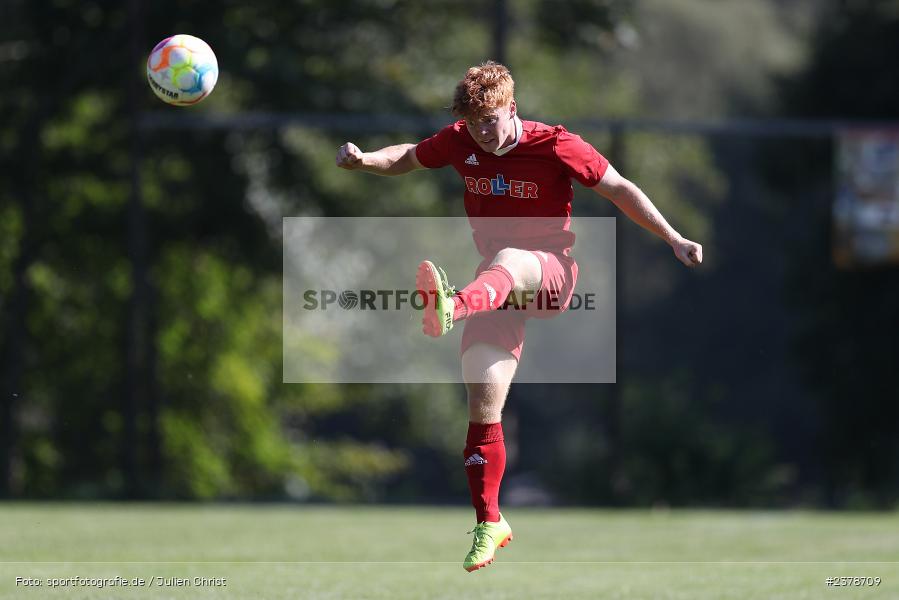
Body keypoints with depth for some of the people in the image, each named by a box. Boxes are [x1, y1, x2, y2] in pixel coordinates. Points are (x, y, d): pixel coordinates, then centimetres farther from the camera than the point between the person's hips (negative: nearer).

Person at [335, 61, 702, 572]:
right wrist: (363, 160, -2)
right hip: (499, 287, 5)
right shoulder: (461, 141, 3)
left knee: (505, 260, -41)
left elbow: (619, 189, -4)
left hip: (551, 273, -5)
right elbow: (407, 159, 19)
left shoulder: (555, 146, -10)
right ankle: (489, 523, 3)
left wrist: (674, 239, -8)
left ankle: (452, 308, -76)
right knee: (484, 402, -6)